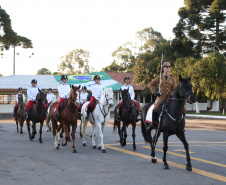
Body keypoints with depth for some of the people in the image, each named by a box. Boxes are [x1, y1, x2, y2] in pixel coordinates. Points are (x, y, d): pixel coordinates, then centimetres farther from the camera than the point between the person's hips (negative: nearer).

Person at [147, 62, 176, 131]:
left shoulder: (172, 78, 14)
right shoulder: (159, 77, 11)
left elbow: (174, 89, 14)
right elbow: (151, 84, 17)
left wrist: (171, 95, -7)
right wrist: (155, 92, 3)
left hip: (170, 97, 2)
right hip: (161, 96, -2)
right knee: (156, 107, -30)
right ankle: (153, 123, -11)